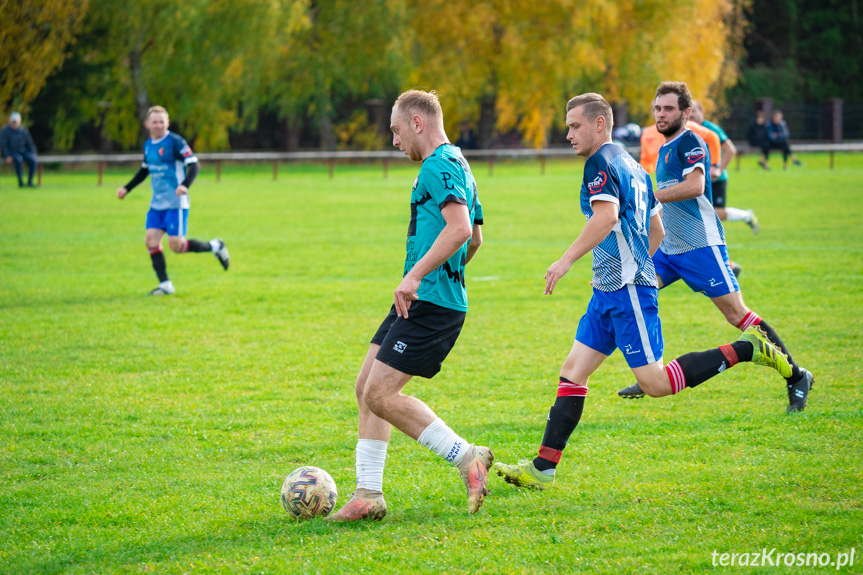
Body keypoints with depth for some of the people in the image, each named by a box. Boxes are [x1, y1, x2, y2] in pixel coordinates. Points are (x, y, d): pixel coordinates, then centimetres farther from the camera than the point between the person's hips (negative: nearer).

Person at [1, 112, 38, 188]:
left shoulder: (23, 130, 7)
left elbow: (30, 144, 11)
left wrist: (33, 154, -3)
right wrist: (7, 156, -23)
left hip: (23, 152, 4)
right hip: (11, 153, -4)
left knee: (33, 160, -27)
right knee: (18, 160, -38)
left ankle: (30, 181, -19)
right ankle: (20, 182, -31)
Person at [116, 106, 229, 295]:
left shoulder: (175, 142, -11)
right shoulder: (148, 145, 12)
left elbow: (194, 165, -16)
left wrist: (185, 185, -32)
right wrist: (127, 189, 24)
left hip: (176, 203, -7)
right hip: (157, 204, 7)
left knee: (176, 245, -10)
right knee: (151, 239, -5)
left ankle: (214, 247, 13)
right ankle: (165, 285, 1)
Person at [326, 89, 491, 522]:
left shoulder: (440, 166, -13)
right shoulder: (456, 166, 20)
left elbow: (460, 228, -27)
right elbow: (474, 238, 29)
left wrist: (416, 275, -29)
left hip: (431, 304, -11)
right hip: (422, 301, 11)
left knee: (380, 394, -14)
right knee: (366, 388, 9)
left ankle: (466, 458, -8)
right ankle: (369, 495, 10)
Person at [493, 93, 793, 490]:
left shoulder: (601, 163, -11)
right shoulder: (631, 166, 19)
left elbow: (606, 216, -27)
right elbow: (656, 231, 24)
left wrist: (567, 260, -25)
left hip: (628, 292, -10)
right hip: (609, 293, 10)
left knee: (656, 384, -8)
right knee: (573, 371, 5)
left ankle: (744, 350, -2)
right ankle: (543, 468, 2)